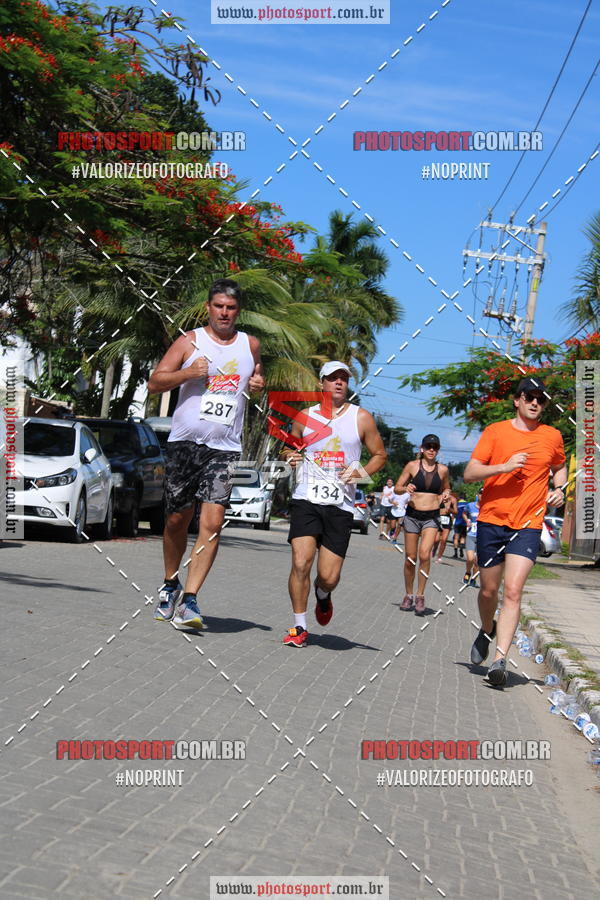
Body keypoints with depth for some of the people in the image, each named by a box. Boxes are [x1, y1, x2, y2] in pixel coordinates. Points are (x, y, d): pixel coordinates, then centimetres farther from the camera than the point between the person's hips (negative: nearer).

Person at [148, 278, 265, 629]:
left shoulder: (251, 345, 12)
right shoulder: (189, 342, 4)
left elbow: (257, 377, 30)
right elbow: (154, 382, 2)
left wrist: (258, 384, 7)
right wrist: (188, 373, -14)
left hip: (225, 447, 1)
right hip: (185, 442, -1)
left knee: (213, 522, -13)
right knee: (178, 519, 7)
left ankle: (189, 600, -12)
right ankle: (171, 583, 31)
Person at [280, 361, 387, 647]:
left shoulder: (362, 418, 6)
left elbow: (380, 455, 12)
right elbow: (287, 449, 21)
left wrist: (360, 472, -7)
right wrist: (289, 456, -4)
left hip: (340, 505, 0)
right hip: (306, 500, 0)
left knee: (329, 577, -3)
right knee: (300, 563, -15)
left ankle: (323, 595, 36)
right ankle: (299, 627, 2)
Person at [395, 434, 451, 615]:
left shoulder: (443, 470, 3)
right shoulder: (412, 466, -1)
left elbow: (446, 488, 21)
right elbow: (397, 488, 6)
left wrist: (445, 495, -1)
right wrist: (406, 488, -16)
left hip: (432, 517, 0)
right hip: (412, 515, 0)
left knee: (424, 555, -18)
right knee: (410, 558, 5)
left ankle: (420, 596, -6)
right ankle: (409, 595, 23)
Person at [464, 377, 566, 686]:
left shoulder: (552, 436, 7)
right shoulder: (495, 431, 1)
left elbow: (559, 467, 27)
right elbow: (469, 473, -4)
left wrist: (559, 489, 7)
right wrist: (504, 466, -18)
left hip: (528, 526, 0)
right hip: (491, 521, 0)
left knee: (512, 591, -14)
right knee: (488, 591, 11)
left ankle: (500, 660, -15)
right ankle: (487, 630, 42)